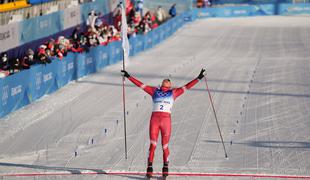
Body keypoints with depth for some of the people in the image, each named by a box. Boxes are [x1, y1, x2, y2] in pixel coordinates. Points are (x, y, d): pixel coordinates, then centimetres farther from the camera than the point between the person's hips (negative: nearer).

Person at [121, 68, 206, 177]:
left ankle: (165, 167, 16)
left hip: (166, 120, 0)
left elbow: (187, 86, 16)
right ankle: (149, 168, -2)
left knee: (165, 146, 2)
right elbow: (140, 84, 19)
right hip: (154, 119, 0)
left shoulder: (173, 93, 16)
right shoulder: (154, 91, 17)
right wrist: (129, 77, 18)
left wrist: (198, 78, 15)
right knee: (152, 145, -6)